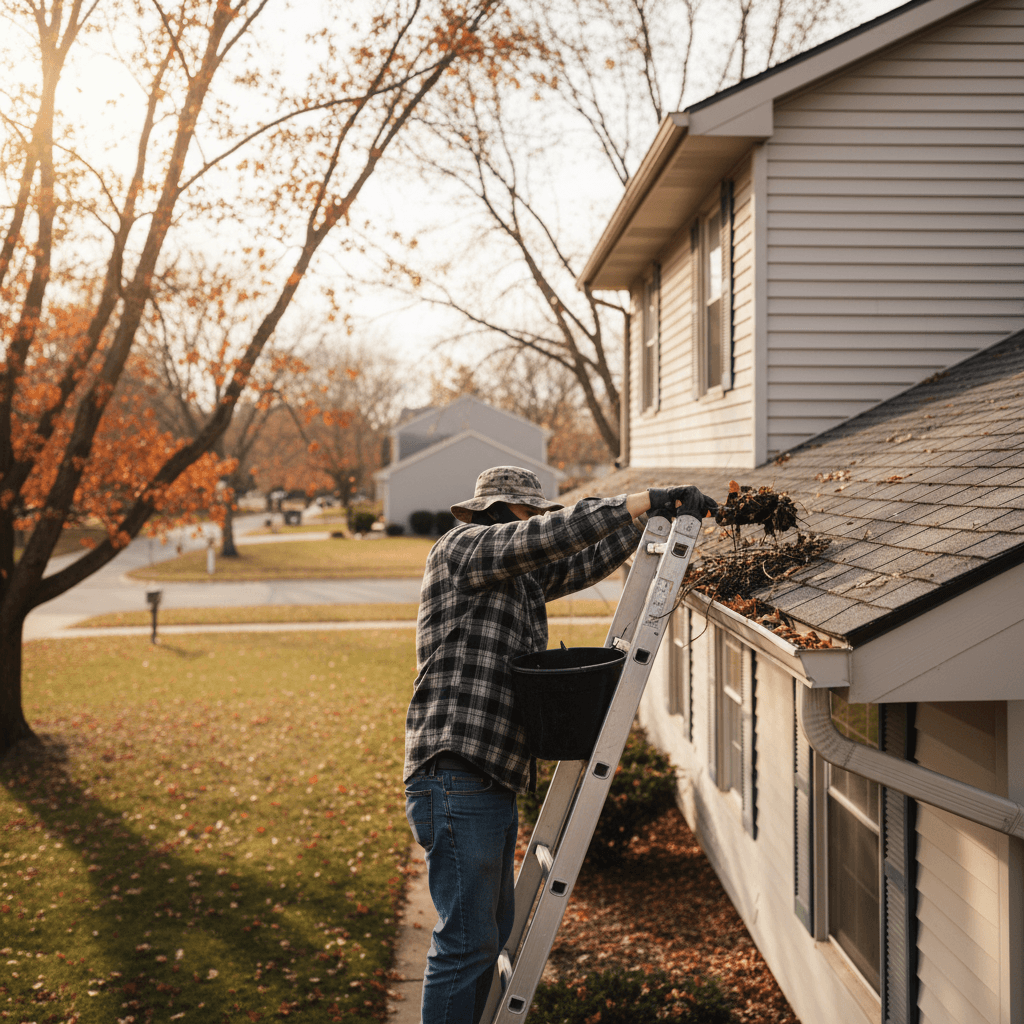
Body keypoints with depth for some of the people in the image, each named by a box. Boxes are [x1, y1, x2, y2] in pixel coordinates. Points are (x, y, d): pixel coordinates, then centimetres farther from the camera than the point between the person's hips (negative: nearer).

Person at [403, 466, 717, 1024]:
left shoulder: (522, 576, 21)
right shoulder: (463, 548, -6)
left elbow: (586, 562, 21)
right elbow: (556, 533, -17)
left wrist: (647, 516, 8)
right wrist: (646, 499, -15)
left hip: (493, 784, 10)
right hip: (456, 782, -10)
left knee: (492, 935, 16)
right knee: (466, 940, -9)